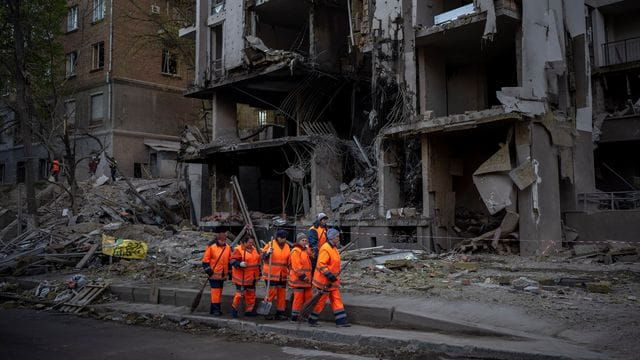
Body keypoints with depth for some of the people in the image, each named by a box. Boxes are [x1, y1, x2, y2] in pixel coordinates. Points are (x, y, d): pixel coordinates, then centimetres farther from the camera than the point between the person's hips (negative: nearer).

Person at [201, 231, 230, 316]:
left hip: (223, 274, 6)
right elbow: (205, 260, -7)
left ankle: (214, 308, 23)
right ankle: (215, 309, -1)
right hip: (214, 274, -6)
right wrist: (208, 270, -12)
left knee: (219, 291, 12)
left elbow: (230, 260, 16)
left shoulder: (228, 248, 5)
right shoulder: (211, 247, -11)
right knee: (215, 291, -8)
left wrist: (230, 271, 16)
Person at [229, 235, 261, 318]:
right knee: (240, 293, -4)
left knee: (251, 293, 13)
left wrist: (259, 272, 23)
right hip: (242, 277, -8)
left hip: (252, 277, 8)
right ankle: (234, 308, 14)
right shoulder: (238, 250, -13)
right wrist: (240, 264, -34)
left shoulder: (254, 249, 12)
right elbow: (233, 261, -16)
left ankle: (249, 310, 23)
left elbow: (257, 261, 23)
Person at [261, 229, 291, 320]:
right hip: (271, 274, -6)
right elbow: (263, 257, -8)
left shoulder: (287, 247, 10)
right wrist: (267, 253, -27)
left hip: (282, 275, 6)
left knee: (282, 294, 9)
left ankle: (280, 312, 18)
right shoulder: (270, 244, -7)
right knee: (271, 293, -6)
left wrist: (289, 271, 15)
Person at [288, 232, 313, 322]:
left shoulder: (305, 250, 19)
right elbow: (296, 266, -19)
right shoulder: (295, 251, -11)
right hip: (298, 279, -9)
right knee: (298, 298, -6)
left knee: (308, 296, 12)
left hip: (306, 279, 9)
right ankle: (294, 316, 2)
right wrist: (302, 275, -22)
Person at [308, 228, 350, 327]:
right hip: (324, 281, -9)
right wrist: (329, 275, -28)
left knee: (337, 299, 6)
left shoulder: (334, 248, 12)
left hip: (333, 280, 9)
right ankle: (312, 320, 15)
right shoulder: (325, 249, -20)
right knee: (321, 301, 1)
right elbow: (321, 264, -25)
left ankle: (341, 320, 8)